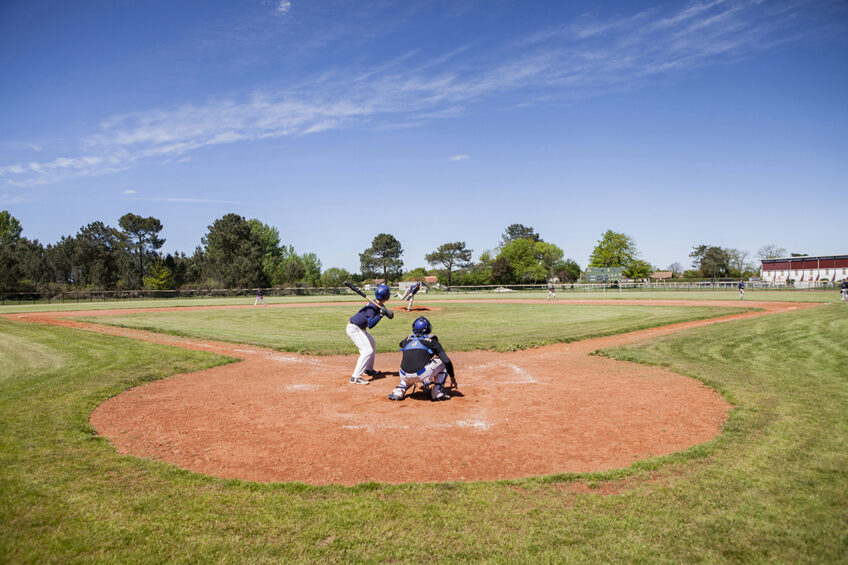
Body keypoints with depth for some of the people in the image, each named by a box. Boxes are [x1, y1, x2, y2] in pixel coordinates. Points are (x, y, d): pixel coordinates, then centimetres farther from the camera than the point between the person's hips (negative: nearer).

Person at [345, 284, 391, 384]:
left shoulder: (379, 305, 0)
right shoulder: (372, 307, -26)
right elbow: (370, 324, -30)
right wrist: (381, 315, -32)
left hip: (360, 328, 10)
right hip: (354, 328, -10)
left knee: (372, 344, 25)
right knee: (367, 350, -18)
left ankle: (368, 370, 36)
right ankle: (355, 377, -22)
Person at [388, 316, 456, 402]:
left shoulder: (408, 340, 20)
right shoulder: (432, 341, 10)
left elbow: (401, 344, 47)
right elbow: (447, 361, 4)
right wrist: (452, 377, 16)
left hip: (405, 377, 5)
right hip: (422, 375, -5)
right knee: (442, 362, 17)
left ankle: (398, 391, 16)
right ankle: (437, 393, 9)